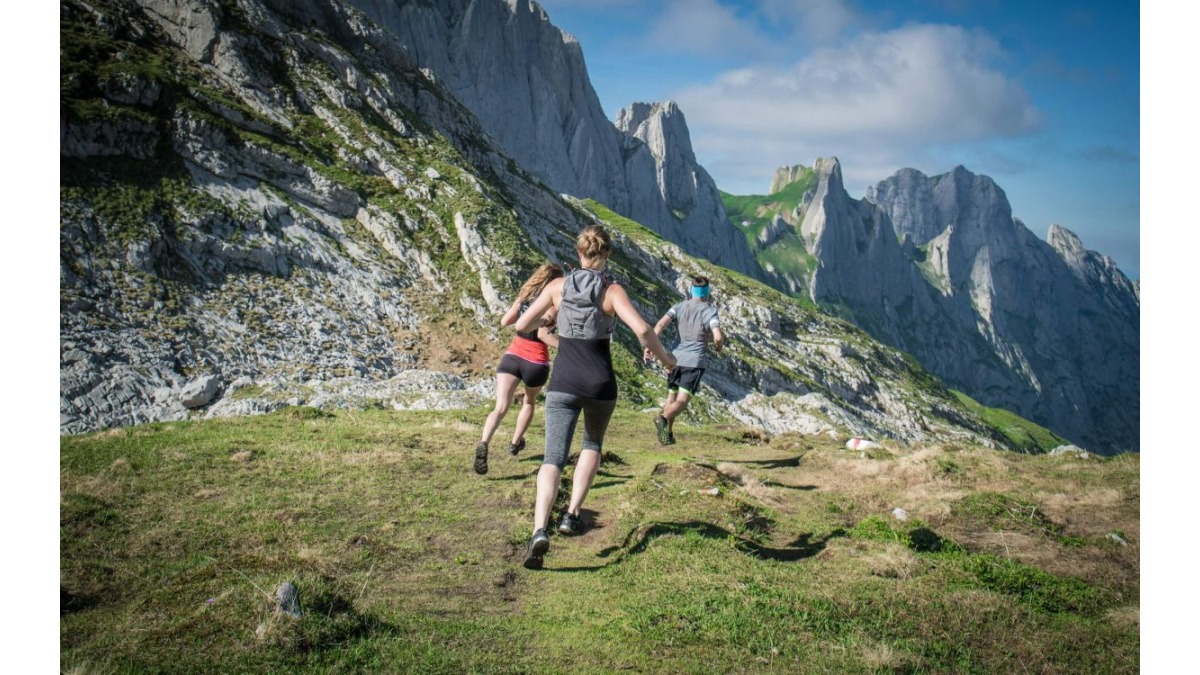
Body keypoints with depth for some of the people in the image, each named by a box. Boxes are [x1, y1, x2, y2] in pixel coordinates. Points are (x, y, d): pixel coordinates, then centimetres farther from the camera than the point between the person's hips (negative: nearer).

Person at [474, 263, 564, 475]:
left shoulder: (524, 296, 8)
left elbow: (504, 322, 14)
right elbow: (543, 333, -20)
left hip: (512, 356, 3)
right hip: (536, 363, -3)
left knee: (501, 407, -9)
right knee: (529, 401, 28)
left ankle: (483, 443, -33)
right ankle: (515, 443, 40)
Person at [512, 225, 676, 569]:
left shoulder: (558, 286, 1)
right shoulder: (612, 290, -6)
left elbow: (521, 325, 3)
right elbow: (642, 330, -18)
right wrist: (664, 357, 0)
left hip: (563, 384, 1)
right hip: (600, 384, 0)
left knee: (553, 458, -2)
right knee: (592, 445, 27)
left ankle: (540, 531, -24)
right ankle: (572, 515, 20)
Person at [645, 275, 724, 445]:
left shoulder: (680, 307, 7)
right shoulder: (709, 311, -4)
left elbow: (661, 324, -8)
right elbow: (718, 336, -16)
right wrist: (718, 346, 6)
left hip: (677, 358, 4)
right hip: (695, 360, -4)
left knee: (671, 397, 18)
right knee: (682, 401, -11)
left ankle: (667, 434, 20)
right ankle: (663, 418, -38)